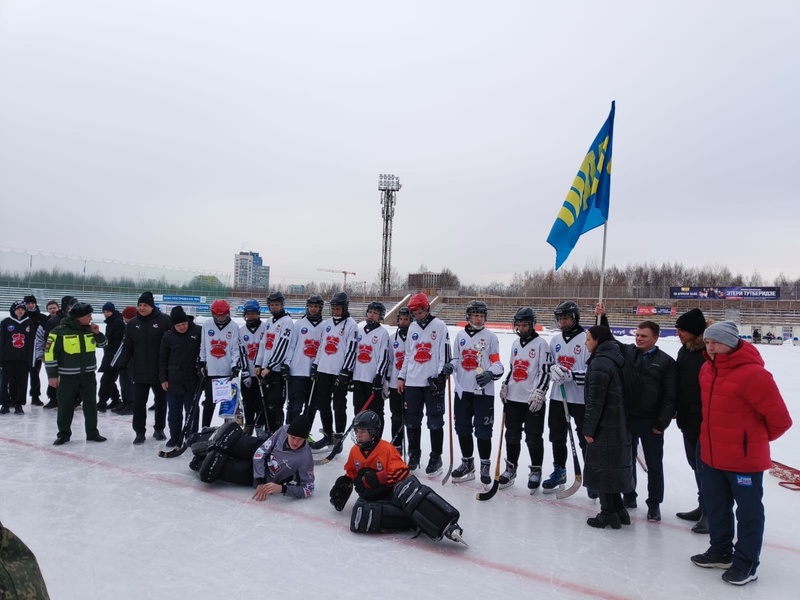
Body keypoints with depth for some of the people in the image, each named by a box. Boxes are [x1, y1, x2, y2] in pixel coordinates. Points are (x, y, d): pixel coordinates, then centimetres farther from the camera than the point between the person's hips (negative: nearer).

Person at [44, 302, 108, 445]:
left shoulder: (89, 329, 2)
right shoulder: (60, 331, -13)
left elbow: (102, 344, 14)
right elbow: (50, 353, -11)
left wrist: (97, 333, -6)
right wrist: (52, 375, -11)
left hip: (88, 375, 4)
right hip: (67, 376, -4)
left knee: (91, 404, 9)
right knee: (65, 405, 5)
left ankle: (92, 432, 20)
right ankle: (64, 434, 20)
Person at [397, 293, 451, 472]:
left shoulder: (439, 326, -5)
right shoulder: (412, 327, 12)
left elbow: (445, 353, -7)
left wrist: (440, 377, -13)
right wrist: (401, 377, 13)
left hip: (433, 381, -5)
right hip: (413, 381, 5)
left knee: (435, 422, 2)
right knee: (412, 420, 9)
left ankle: (436, 457, 13)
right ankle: (414, 454, 23)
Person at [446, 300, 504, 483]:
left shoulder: (490, 337, -1)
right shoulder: (460, 335, 9)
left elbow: (497, 363, -2)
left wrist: (489, 374, -21)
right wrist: (450, 367, -7)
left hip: (483, 390, -4)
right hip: (462, 388, 4)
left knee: (483, 430, -1)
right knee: (462, 428, 11)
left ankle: (485, 466, 15)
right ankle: (467, 463, 27)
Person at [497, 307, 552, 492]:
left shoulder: (541, 344, -7)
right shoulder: (516, 343, 14)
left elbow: (545, 371, -12)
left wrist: (539, 393, -19)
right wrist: (505, 385, 12)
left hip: (533, 400, -6)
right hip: (513, 398, 6)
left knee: (533, 438, 2)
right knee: (512, 435, 13)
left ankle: (536, 471, 18)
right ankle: (511, 468, 26)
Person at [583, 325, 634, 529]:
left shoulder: (600, 364, -19)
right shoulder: (613, 359, 11)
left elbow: (595, 400, -21)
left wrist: (589, 428, -14)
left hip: (604, 426, -9)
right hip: (617, 424, 9)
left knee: (600, 468, 2)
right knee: (612, 466, 17)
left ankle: (609, 514, 10)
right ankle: (618, 511, 25)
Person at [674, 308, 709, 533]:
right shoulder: (685, 350, 8)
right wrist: (675, 409, 14)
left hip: (706, 421, -9)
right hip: (688, 419, 9)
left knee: (704, 465, -1)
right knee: (696, 463, 18)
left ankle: (710, 512, 14)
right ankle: (703, 506, 33)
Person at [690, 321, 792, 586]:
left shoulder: (753, 374, -24)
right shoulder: (707, 369, 0)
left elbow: (780, 420, -15)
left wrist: (757, 437, 1)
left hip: (745, 458, -7)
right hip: (712, 455, 7)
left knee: (748, 512, 11)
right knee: (715, 506, 20)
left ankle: (746, 563, 26)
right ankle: (720, 551, 39)